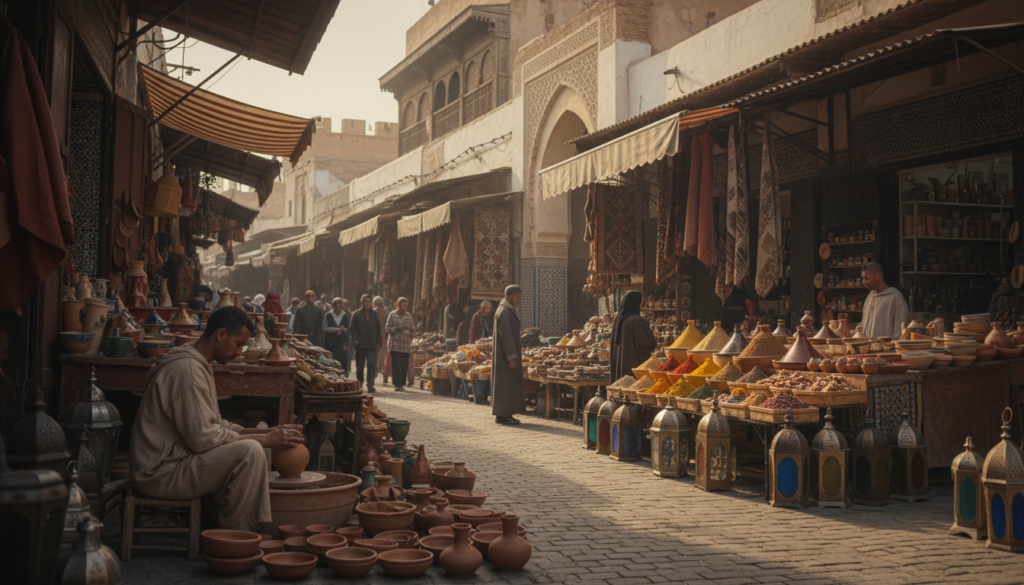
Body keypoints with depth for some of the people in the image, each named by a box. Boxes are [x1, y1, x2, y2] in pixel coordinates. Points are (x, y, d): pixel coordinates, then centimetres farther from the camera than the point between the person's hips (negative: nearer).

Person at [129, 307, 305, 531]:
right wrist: (264, 440, -16)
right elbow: (203, 438, -24)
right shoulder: (187, 369, -20)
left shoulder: (199, 365, 14)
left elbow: (214, 425, 17)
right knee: (250, 452, -25)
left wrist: (265, 433, 6)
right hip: (161, 473, -11)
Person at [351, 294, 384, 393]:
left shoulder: (375, 314, 9)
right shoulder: (357, 314, 2)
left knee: (372, 364, -10)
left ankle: (370, 385, -8)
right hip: (360, 344, -1)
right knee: (359, 365, 8)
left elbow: (379, 329, 13)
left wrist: (378, 342, 5)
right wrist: (354, 340, -9)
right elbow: (353, 329, 2)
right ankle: (359, 384, 23)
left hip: (372, 344, 1)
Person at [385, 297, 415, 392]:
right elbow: (387, 328, 0)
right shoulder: (392, 314, 2)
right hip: (395, 343, -4)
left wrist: (412, 329, -5)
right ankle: (397, 385, -9)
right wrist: (397, 328, -14)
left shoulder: (409, 315, 12)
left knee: (404, 365, 3)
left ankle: (402, 384, 12)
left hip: (406, 344, 4)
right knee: (396, 364, -10)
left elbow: (412, 327, 18)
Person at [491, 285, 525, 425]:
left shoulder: (508, 311, 14)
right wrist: (512, 356, -24)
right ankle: (501, 415, -2)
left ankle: (505, 414, 16)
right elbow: (506, 335, -22)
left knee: (509, 383, 12)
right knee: (505, 383, -6)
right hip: (506, 354, -11)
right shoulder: (505, 312, -18)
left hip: (504, 354, 11)